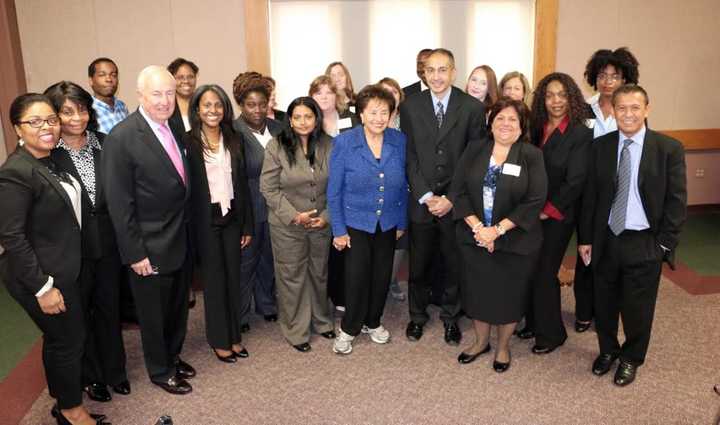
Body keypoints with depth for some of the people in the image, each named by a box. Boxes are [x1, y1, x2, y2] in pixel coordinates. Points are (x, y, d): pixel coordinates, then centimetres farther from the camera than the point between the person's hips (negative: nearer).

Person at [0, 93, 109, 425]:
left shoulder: (51, 161, 5)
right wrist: (43, 288, -20)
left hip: (62, 270, 8)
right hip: (42, 278, -8)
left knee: (58, 338, 22)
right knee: (69, 339, 7)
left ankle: (62, 392, 42)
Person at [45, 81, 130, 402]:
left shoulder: (104, 144, 0)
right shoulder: (46, 154, -12)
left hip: (108, 243, 3)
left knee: (109, 307, 17)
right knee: (79, 313, 15)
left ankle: (114, 370, 36)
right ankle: (90, 376, 35)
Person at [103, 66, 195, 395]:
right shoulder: (122, 138, -19)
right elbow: (119, 204, -18)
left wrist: (188, 229, 7)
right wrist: (135, 253, -16)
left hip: (181, 240, 6)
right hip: (150, 247, -6)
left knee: (177, 305, 22)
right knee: (154, 312, 13)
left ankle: (173, 356, 44)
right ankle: (160, 370, 35)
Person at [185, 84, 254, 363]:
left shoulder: (234, 140, 6)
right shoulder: (188, 142, -7)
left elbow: (242, 184, 7)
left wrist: (247, 226, 6)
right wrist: (189, 229, -10)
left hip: (231, 217, 4)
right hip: (205, 221, -4)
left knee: (234, 277, 11)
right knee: (214, 280, 7)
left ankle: (234, 335, 26)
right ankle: (219, 340, 22)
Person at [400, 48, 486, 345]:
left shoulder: (472, 108, -4)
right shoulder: (410, 107, 0)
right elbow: (409, 157, 0)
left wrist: (451, 198, -11)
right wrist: (426, 196, -9)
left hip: (456, 202, -1)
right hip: (421, 201, 1)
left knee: (455, 263, 12)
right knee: (419, 263, 12)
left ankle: (450, 317, 33)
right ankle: (417, 315, 34)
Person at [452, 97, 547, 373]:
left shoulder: (532, 156, -6)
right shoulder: (474, 151, 2)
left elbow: (535, 201, -13)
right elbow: (459, 190, -3)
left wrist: (498, 230, -18)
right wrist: (477, 227, -15)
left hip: (515, 242, -2)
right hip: (474, 238, 3)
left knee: (509, 294, 11)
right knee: (477, 291, 14)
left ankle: (503, 346, 34)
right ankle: (481, 341, 38)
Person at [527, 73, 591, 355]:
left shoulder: (581, 134, -11)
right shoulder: (537, 129, 6)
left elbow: (575, 181, -14)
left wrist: (547, 211, -12)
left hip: (558, 216, -5)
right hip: (534, 212, 5)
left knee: (544, 273, -1)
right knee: (531, 270, 9)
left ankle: (551, 334, 19)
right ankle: (535, 323, 30)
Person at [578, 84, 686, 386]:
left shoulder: (669, 148, -6)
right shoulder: (600, 146, 1)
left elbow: (676, 200, -5)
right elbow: (590, 195, 3)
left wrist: (664, 243, -8)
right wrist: (585, 238, 2)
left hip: (645, 244, -2)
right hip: (606, 240, 3)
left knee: (637, 308, 11)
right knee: (604, 304, 16)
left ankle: (631, 358, 35)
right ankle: (607, 350, 40)